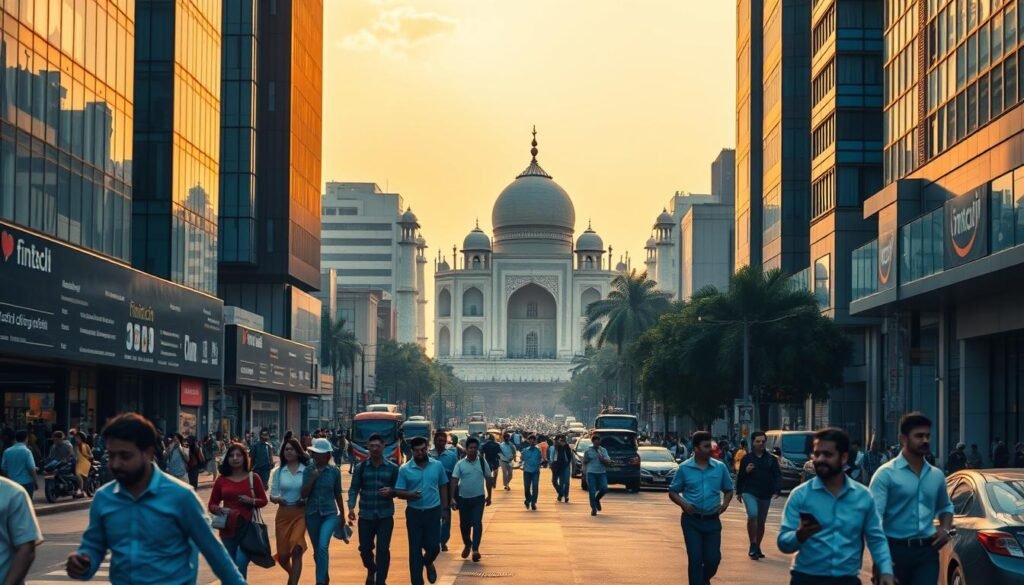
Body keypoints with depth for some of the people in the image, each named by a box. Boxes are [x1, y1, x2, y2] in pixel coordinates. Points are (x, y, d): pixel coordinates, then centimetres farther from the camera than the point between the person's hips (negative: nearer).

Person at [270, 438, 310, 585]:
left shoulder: (307, 470, -4)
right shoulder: (278, 472, 3)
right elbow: (272, 495, 5)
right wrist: (277, 499, -16)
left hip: (300, 513, -3)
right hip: (283, 514, 3)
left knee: (296, 550, -17)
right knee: (282, 555, 7)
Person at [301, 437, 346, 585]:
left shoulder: (334, 471, -3)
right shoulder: (308, 471, -2)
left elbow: (338, 494, 8)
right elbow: (304, 494, -7)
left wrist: (342, 515, 14)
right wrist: (313, 478, -20)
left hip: (330, 513, -2)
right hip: (312, 514, 2)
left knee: (323, 546, -22)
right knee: (317, 550, 12)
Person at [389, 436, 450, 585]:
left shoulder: (437, 465, -1)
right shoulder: (405, 469, -5)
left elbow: (443, 487, 9)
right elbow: (399, 492, -4)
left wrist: (444, 508, 7)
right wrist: (410, 495, -25)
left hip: (433, 512, 1)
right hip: (414, 513, -1)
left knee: (434, 547, 0)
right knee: (415, 550, 3)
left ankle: (428, 563, 36)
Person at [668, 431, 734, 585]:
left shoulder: (720, 467, 2)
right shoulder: (684, 468, -3)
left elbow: (728, 490, 13)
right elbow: (673, 492, 4)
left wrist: (725, 504, -7)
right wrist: (683, 503, -15)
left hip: (712, 520, 2)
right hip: (691, 520, -2)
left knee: (713, 558, 5)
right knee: (695, 559, -3)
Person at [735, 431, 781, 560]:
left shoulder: (771, 459, 5)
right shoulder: (747, 458, 2)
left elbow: (777, 476, 1)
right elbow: (740, 476, 11)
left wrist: (777, 490, -11)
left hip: (765, 495, 3)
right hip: (749, 492, -3)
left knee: (761, 521, 11)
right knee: (753, 515, -24)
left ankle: (757, 548, 26)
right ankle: (753, 546, -15)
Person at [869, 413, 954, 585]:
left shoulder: (937, 475, 12)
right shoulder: (886, 473, -7)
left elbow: (945, 506, 30)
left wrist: (945, 528, 8)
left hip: (927, 551, 4)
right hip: (896, 550, -4)